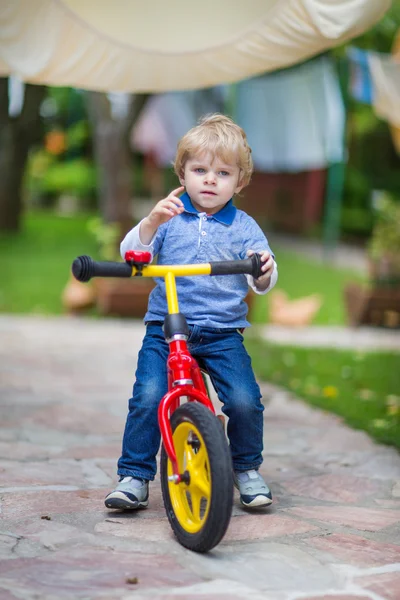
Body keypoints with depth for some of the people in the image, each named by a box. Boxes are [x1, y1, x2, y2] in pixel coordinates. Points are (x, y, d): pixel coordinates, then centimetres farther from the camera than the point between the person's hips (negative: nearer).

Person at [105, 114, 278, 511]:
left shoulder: (243, 227, 8)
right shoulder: (170, 217, 7)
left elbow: (261, 284, 1)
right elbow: (132, 254, -4)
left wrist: (265, 270, -23)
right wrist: (152, 222, -21)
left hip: (223, 333, 0)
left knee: (245, 401, -14)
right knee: (148, 397, -18)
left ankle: (246, 468, 13)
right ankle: (134, 476, -1)